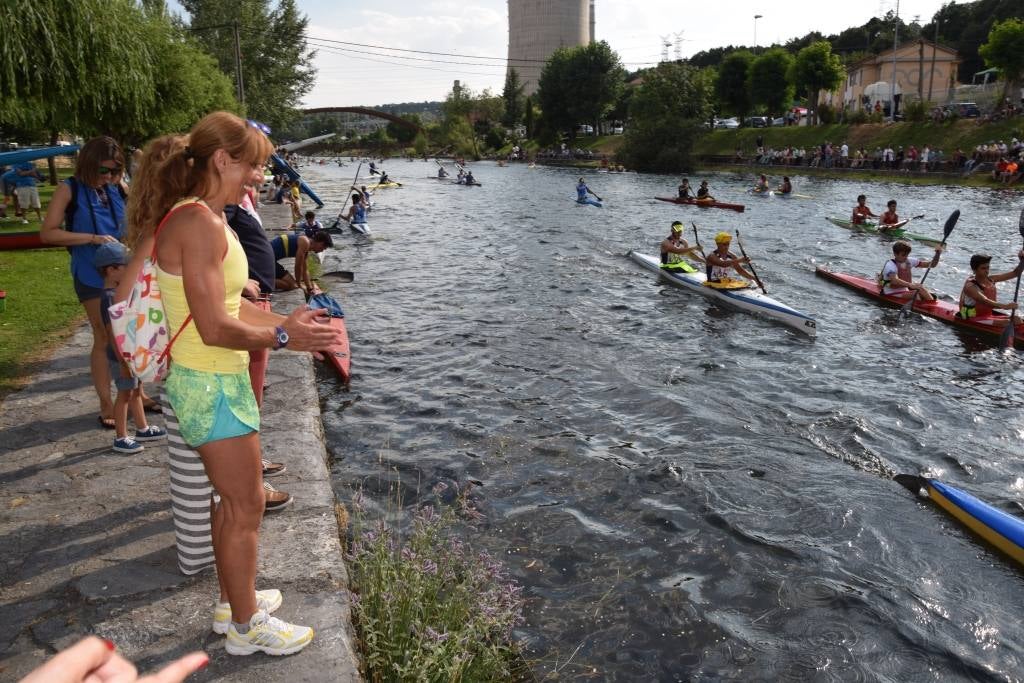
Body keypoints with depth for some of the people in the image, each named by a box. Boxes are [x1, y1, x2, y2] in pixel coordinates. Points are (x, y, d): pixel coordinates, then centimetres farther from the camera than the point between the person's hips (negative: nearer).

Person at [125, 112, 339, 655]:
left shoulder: (201, 217, 10)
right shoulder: (199, 222, -22)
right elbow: (216, 329, -26)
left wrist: (286, 320, 9)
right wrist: (284, 337, -16)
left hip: (217, 379, 10)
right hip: (212, 385, -10)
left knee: (234, 499, 22)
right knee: (245, 505, 5)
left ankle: (234, 602, 40)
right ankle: (246, 626, 24)